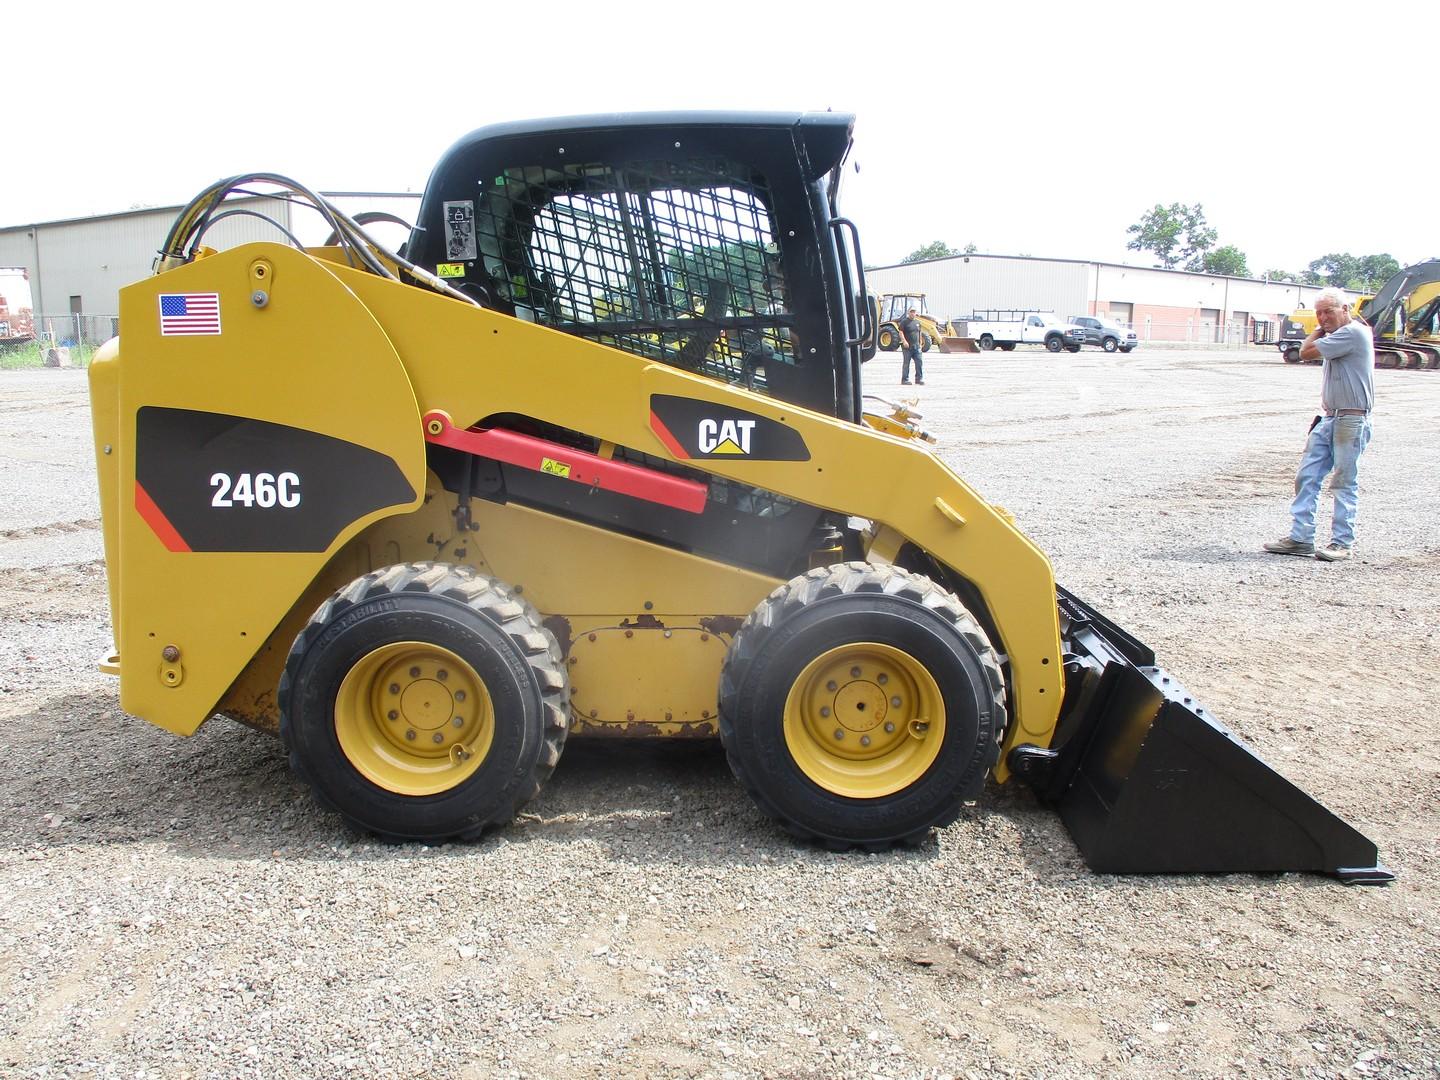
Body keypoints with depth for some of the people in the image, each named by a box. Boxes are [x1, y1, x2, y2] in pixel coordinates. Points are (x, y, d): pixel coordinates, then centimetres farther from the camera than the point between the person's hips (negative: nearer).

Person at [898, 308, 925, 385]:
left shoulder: (918, 322, 15)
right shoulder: (904, 321, -2)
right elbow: (901, 332, -9)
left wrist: (920, 344, 18)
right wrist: (904, 341, -21)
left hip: (916, 346, 5)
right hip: (907, 347, -5)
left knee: (919, 362, -2)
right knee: (906, 363, 0)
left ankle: (919, 378, 5)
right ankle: (905, 380, 7)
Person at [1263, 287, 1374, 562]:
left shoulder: (1353, 331, -12)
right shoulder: (1337, 335, 18)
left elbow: (1306, 352, -12)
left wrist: (1319, 332, 0)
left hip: (1351, 420, -9)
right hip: (1328, 418, 9)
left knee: (1343, 483, -4)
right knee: (1306, 476, 3)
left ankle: (1342, 542, 3)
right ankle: (1300, 538, 5)